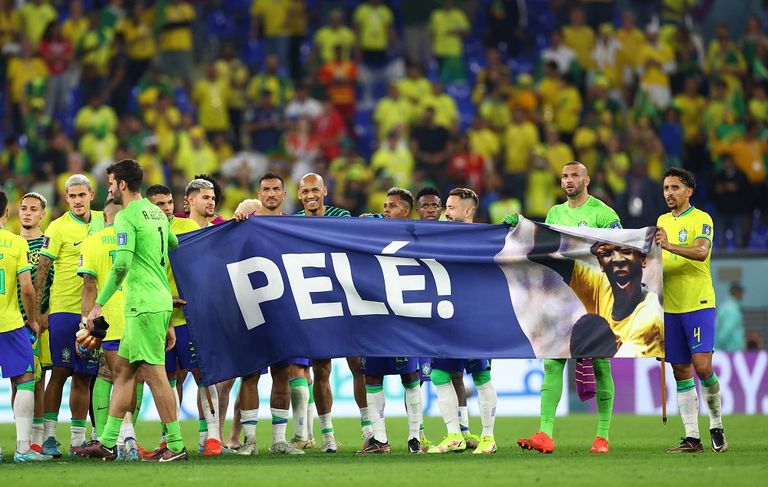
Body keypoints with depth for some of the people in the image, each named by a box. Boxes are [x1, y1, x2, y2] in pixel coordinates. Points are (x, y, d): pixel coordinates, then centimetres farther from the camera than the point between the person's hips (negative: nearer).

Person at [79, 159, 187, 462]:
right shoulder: (156, 213, 17)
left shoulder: (127, 217, -11)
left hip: (144, 305, -10)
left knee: (154, 373, -8)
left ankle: (176, 445, -8)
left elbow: (122, 264, -21)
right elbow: (176, 245, 29)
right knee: (122, 369, 12)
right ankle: (107, 442, 13)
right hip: (160, 302, 10)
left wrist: (99, 304, -16)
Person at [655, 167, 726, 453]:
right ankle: (692, 438, 5)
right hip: (670, 306, 6)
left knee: (702, 366, -15)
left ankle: (716, 425, 5)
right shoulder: (662, 221, 16)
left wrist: (670, 246, -36)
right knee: (681, 371, 4)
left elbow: (702, 251, -23)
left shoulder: (701, 219, -5)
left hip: (699, 303, -6)